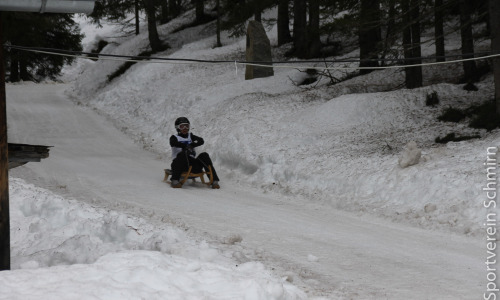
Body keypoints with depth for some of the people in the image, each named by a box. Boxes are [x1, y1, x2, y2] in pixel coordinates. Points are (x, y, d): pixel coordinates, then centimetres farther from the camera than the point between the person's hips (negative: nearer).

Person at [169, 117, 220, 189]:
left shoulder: (190, 136, 22)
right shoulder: (174, 137, 12)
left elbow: (201, 141, 2)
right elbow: (174, 143, -13)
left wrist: (191, 145, -16)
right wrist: (186, 146, -29)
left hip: (192, 163, 3)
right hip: (179, 164, -3)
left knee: (204, 155, -21)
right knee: (183, 154, -34)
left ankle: (214, 181, -28)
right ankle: (175, 180, -41)